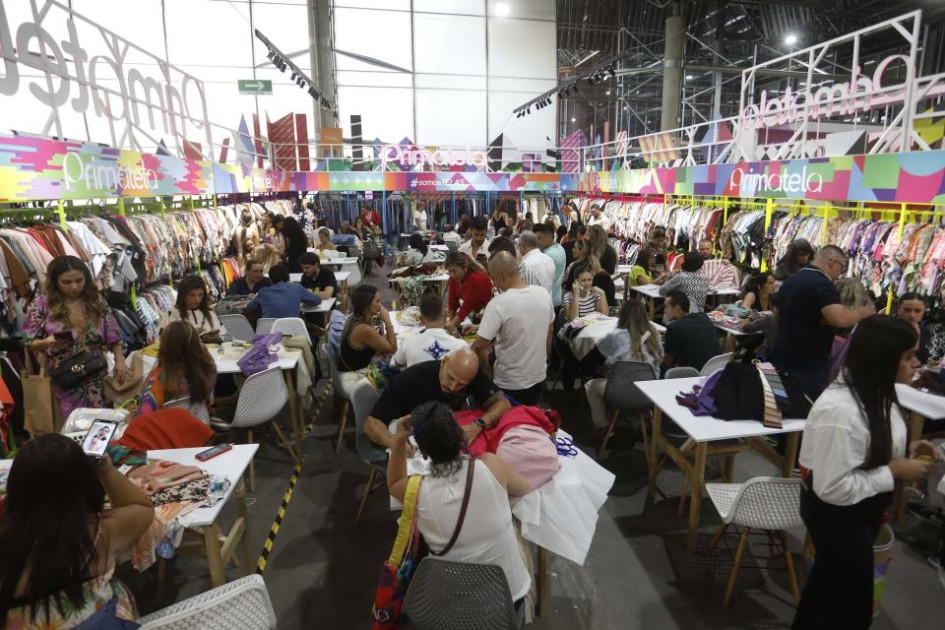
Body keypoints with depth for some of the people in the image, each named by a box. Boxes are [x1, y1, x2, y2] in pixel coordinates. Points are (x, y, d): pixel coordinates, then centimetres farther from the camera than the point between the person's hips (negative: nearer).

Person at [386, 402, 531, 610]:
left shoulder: (418, 492, -17)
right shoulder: (490, 465, -20)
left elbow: (394, 484, 8)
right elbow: (525, 487, 3)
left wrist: (399, 440, -6)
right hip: (512, 594, 1)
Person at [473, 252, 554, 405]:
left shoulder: (498, 304, -25)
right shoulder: (544, 294, -6)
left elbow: (479, 346, -23)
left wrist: (488, 370, -5)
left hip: (509, 385, -5)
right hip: (539, 378, 5)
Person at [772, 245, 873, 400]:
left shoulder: (790, 280, 12)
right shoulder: (822, 284, -16)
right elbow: (839, 319, -30)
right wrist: (863, 312, -10)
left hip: (781, 358, 9)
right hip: (807, 364, -9)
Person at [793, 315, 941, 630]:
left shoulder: (873, 391, -6)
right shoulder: (840, 411, -36)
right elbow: (833, 488, -31)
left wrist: (904, 450, -5)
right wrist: (895, 471, -25)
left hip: (862, 508, 9)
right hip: (836, 513, -9)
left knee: (829, 576, 30)